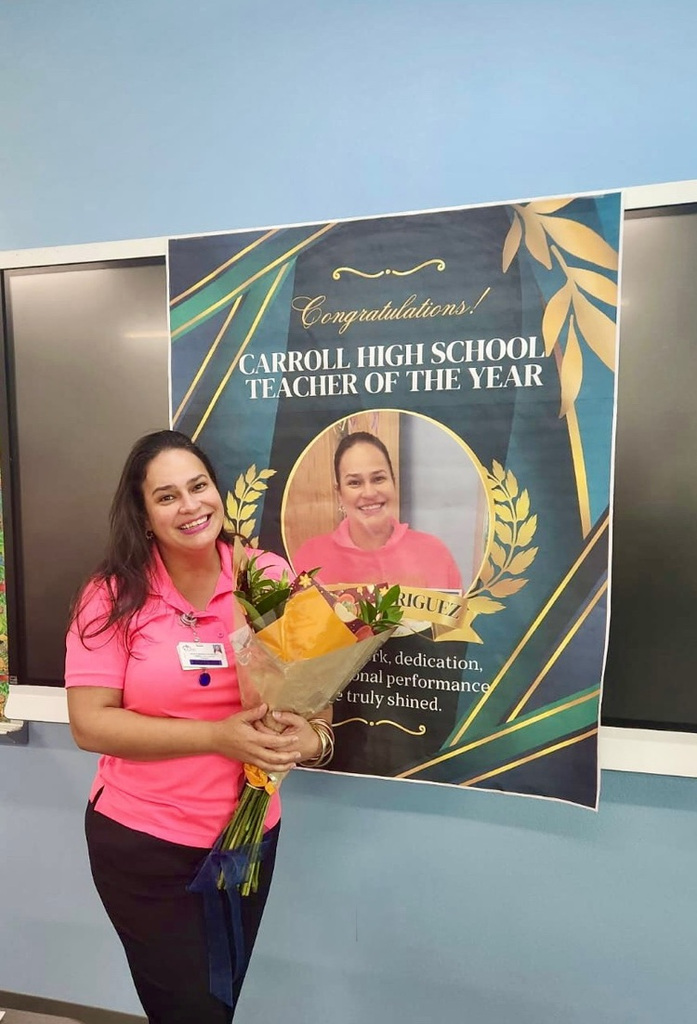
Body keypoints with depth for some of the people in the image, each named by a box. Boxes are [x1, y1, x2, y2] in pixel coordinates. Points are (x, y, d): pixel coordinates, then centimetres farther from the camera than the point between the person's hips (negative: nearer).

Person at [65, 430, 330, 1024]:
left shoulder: (270, 578, -9)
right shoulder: (113, 595, -14)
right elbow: (90, 724, -16)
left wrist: (311, 735, -23)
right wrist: (219, 735, -25)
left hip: (250, 834, 3)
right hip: (142, 840, -3)